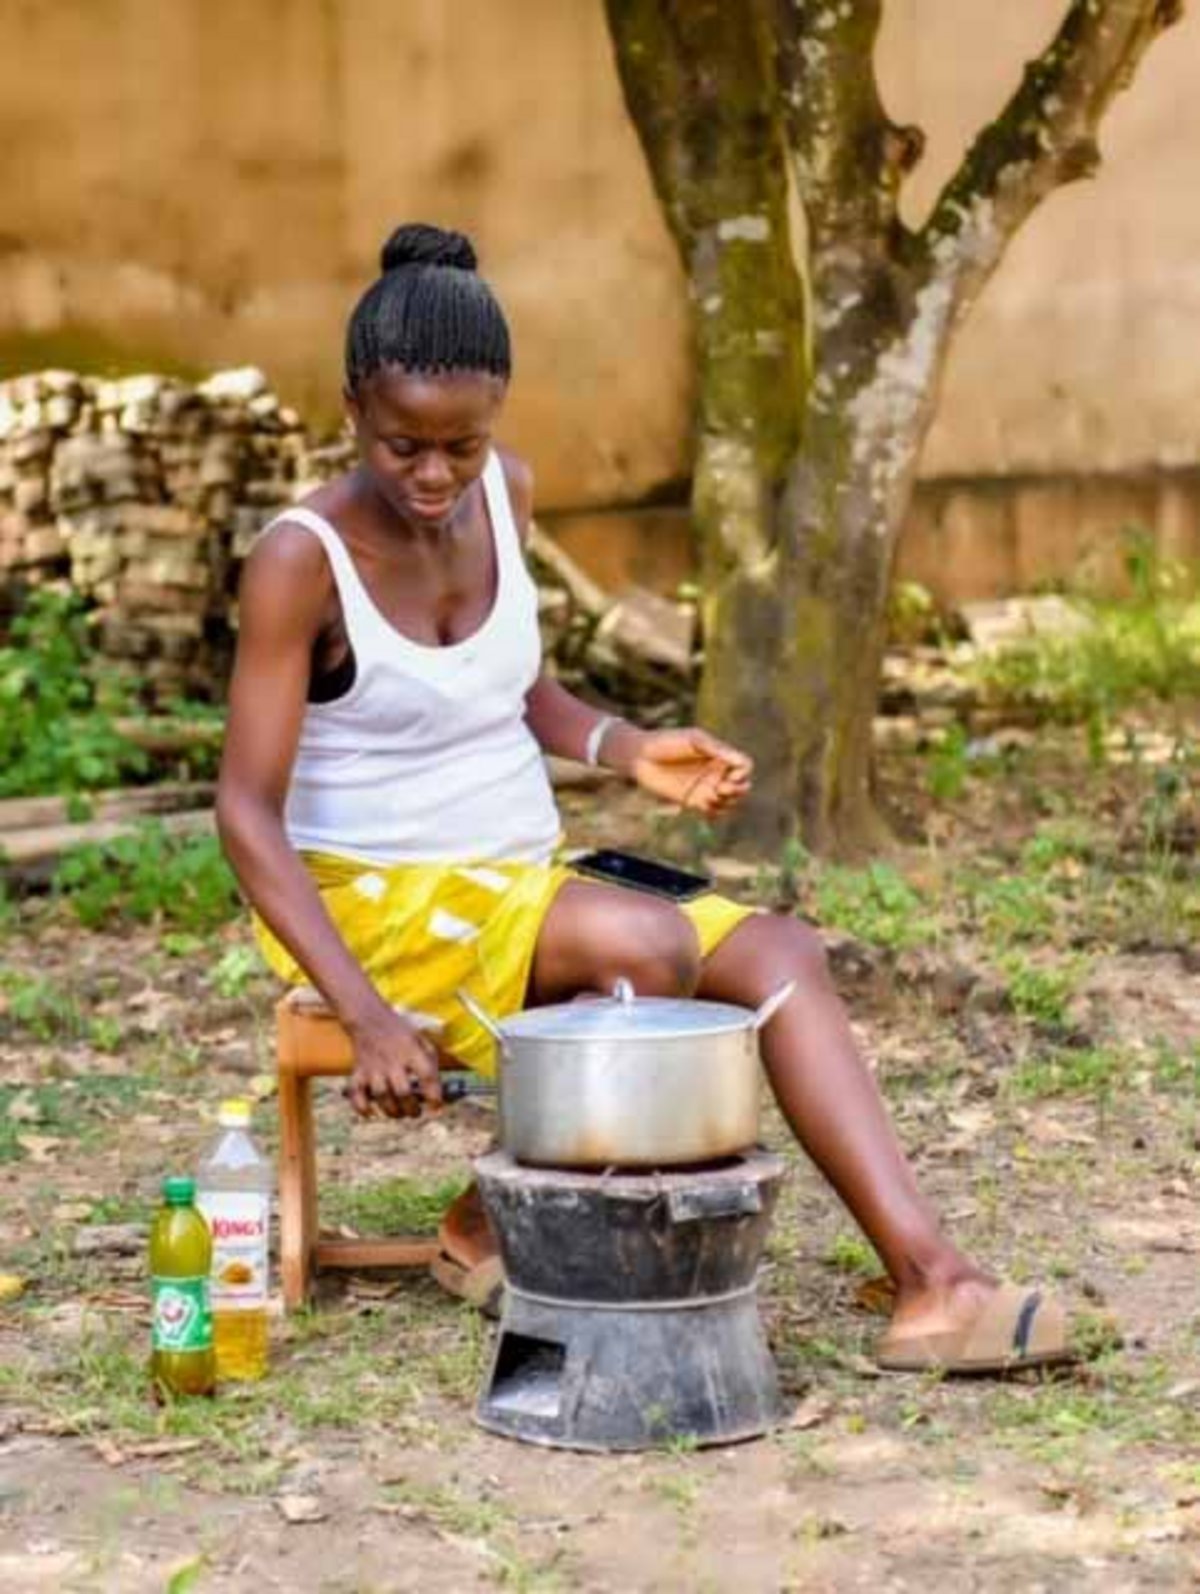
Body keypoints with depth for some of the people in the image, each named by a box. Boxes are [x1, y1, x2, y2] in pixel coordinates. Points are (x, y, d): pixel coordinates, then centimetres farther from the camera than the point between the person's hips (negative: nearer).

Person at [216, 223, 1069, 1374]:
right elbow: (247, 810, -20)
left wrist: (627, 750, -1)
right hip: (375, 905, -6)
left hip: (524, 887, 6)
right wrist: (367, 1016, -30)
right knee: (649, 945, -30)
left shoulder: (504, 494, 2)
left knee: (779, 953, -14)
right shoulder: (302, 557, -17)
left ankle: (929, 1280, -23)